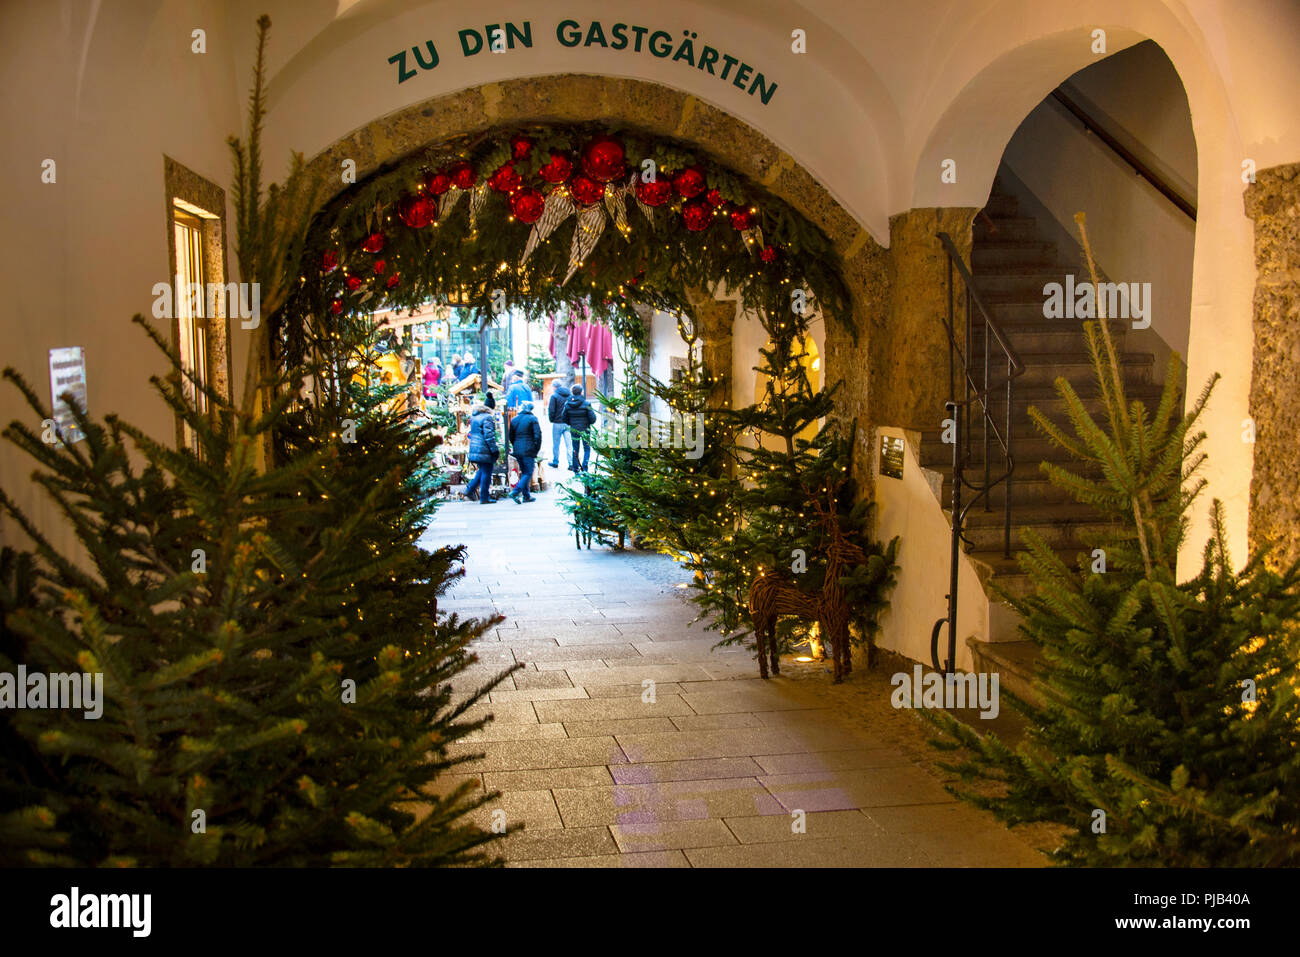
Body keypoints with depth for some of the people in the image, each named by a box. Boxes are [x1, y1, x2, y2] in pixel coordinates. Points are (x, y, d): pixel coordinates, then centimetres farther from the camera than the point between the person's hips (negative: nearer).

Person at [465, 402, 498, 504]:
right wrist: (494, 450, -14)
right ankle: (484, 498, 4)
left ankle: (469, 491, 19)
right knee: (486, 473, 0)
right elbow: (489, 436, -18)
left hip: (474, 449, 8)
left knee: (482, 471, 22)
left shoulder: (473, 418, 12)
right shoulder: (487, 418, -14)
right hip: (484, 450, -8)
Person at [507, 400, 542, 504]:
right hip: (529, 451, -6)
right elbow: (537, 435, -11)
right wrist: (537, 449, -1)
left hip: (517, 451, 6)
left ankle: (526, 496, 16)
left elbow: (511, 437, 13)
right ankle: (515, 492, -18)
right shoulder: (532, 419, -7)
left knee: (524, 472, 16)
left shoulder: (514, 420, 10)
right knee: (528, 473, -2)